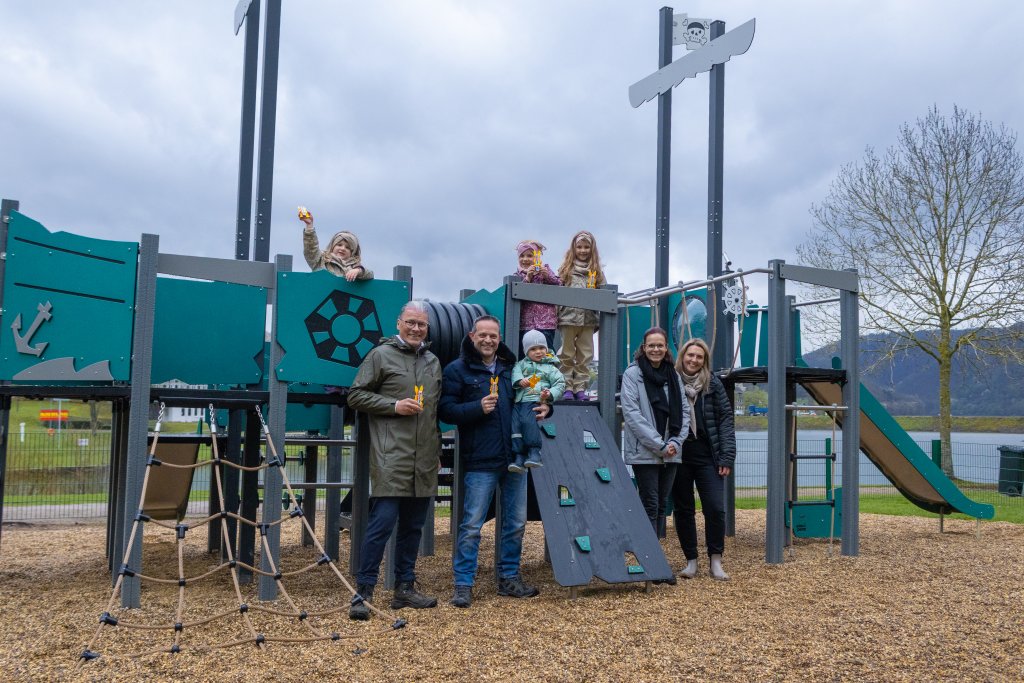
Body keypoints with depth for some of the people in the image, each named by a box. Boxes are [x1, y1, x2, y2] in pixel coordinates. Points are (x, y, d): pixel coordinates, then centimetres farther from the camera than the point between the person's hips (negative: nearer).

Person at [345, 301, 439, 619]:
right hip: (390, 458, -6)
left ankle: (405, 587, 22)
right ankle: (364, 591, -1)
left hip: (424, 461, 6)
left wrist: (438, 452, 24)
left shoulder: (433, 362, 18)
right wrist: (394, 405, -12)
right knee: (382, 522, -9)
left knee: (413, 526, 11)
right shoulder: (380, 355, 0)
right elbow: (356, 395, -2)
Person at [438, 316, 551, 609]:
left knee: (516, 522, 13)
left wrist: (544, 407, -1)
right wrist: (478, 408, -22)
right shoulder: (458, 369, -2)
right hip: (480, 461, -5)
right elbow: (446, 410, -9)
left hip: (515, 459, 5)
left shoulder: (512, 368, 12)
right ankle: (463, 584, 8)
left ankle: (509, 578, 27)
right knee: (472, 524, -2)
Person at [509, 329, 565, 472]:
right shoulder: (524, 363, 24)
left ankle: (534, 452, -26)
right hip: (519, 401, 4)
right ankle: (519, 457, -17)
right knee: (515, 424, -17)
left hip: (535, 401, -4)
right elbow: (516, 370, 8)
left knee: (528, 421, -31)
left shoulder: (550, 368, 14)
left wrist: (550, 393, -13)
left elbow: (560, 383, 7)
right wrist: (519, 380, -15)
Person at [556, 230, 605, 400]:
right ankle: (567, 387, 9)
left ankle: (580, 388, 10)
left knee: (585, 356, 4)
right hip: (569, 317, -1)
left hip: (588, 319, 1)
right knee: (567, 355, 3)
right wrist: (558, 315, -5)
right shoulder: (566, 268, 6)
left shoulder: (597, 271, 8)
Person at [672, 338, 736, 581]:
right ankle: (691, 561, 18)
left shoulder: (714, 385, 4)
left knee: (716, 508, -6)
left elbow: (725, 420, 2)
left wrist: (727, 456, -6)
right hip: (678, 455, 0)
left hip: (706, 455, 0)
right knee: (683, 510, 6)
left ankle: (716, 561, 8)